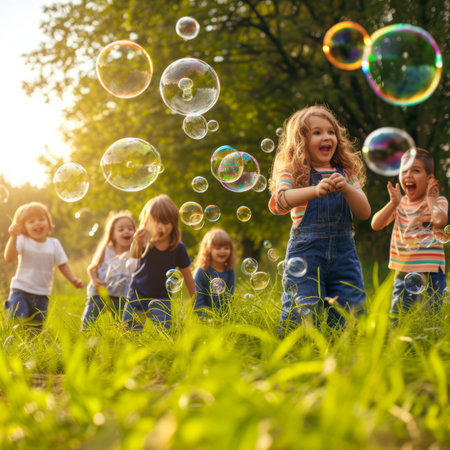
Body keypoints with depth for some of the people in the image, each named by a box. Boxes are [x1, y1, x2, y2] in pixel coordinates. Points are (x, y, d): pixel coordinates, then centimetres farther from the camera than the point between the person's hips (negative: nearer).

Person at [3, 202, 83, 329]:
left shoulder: (54, 244, 2)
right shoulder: (22, 241, -8)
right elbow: (9, 258, -22)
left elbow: (62, 265, 11)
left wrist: (73, 279, -2)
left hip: (42, 294, 3)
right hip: (21, 290, -3)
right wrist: (13, 237, -34)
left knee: (36, 328, 7)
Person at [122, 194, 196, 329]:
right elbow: (134, 256, -37)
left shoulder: (178, 247, -11)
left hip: (161, 298, 0)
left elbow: (187, 276, -1)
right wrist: (137, 243, -60)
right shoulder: (145, 241, -16)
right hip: (138, 294, 0)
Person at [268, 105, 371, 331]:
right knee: (303, 312, -8)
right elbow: (278, 203, -18)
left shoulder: (346, 174, 14)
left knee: (349, 314, 1)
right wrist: (315, 190, -32)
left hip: (343, 251, 4)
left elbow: (364, 213, 5)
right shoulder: (293, 172, 2)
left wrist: (346, 188, -14)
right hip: (306, 250, -3)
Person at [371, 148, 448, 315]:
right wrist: (393, 203, -9)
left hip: (430, 271, -4)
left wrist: (431, 197, -11)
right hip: (403, 271, 4)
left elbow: (440, 221, -24)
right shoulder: (399, 204, 10)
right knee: (396, 315, 8)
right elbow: (376, 225, 0)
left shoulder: (438, 201, -1)